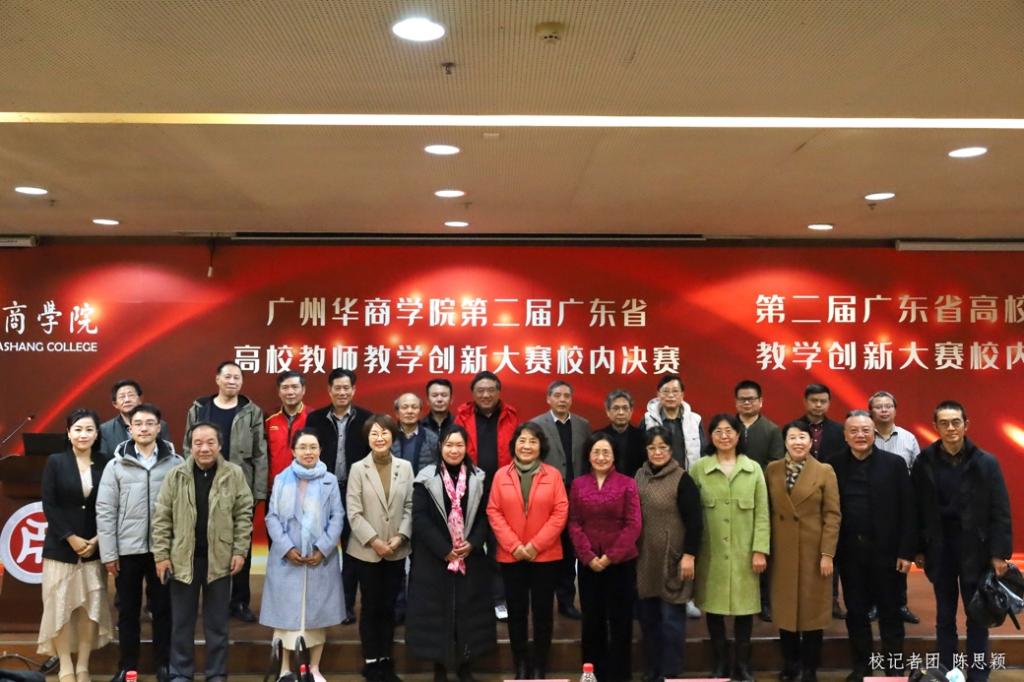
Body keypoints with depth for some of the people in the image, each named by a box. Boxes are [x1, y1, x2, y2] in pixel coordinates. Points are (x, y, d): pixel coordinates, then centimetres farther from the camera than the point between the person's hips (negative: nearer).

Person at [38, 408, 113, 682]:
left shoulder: (104, 464, 3)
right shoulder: (55, 462, 0)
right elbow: (49, 505, -5)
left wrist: (97, 540, -8)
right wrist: (71, 538, -12)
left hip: (93, 547, 1)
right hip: (61, 546, -1)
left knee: (91, 608, 2)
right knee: (60, 606, 1)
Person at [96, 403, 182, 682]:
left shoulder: (175, 463, -3)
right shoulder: (116, 465, 0)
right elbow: (105, 511, 0)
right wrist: (108, 553, -3)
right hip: (127, 549, 1)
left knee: (163, 608, 9)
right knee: (128, 610, 12)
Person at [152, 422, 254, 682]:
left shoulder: (234, 474, -5)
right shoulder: (175, 475, -3)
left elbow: (243, 514, -1)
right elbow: (162, 518, 0)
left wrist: (240, 551, -6)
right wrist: (161, 555, -3)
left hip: (220, 558, 0)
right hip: (183, 558, 1)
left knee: (217, 622, 10)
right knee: (182, 621, 11)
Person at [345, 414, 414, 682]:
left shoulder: (405, 467, 3)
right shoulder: (358, 469, -3)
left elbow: (410, 507, 1)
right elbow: (353, 512, -7)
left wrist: (400, 537, -11)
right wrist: (374, 541, -13)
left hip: (397, 550, 2)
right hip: (366, 550, -2)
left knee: (389, 607, 10)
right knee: (370, 607, 7)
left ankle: (386, 660, 22)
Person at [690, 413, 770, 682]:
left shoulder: (753, 469, 4)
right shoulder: (699, 468, 2)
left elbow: (762, 513, 2)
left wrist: (760, 549, -5)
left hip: (744, 552, 0)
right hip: (711, 553, 0)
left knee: (744, 606, 5)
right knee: (713, 606, 6)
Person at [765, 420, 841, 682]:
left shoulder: (825, 471, -3)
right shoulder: (772, 470, 3)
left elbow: (832, 515, -6)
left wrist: (827, 553, -11)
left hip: (813, 550, -2)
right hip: (782, 551, 2)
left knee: (812, 607, 6)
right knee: (785, 607, 9)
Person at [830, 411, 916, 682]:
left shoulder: (895, 463, -3)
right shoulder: (834, 465, 0)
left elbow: (907, 511, -3)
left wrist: (907, 551, -7)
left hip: (885, 550, -1)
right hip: (849, 551, 1)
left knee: (890, 612, 10)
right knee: (856, 612, 11)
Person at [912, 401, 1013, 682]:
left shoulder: (987, 462, -5)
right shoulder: (924, 462, -2)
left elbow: (1001, 511, -5)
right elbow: (917, 509, 2)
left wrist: (999, 553, -9)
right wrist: (918, 549, 1)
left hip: (975, 550, -1)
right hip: (939, 550, 1)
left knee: (977, 617, 8)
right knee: (944, 616, 11)